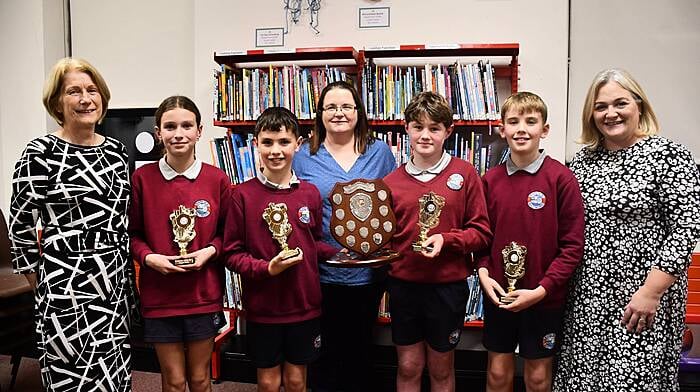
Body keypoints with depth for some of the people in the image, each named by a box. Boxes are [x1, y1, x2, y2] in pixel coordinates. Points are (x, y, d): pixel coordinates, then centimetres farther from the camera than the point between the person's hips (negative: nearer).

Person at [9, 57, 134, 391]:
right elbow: (20, 228, -4)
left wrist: (126, 276, 14)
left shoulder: (116, 151, 7)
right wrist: (43, 287, 2)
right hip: (67, 289, -5)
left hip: (117, 284, 5)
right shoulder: (40, 154, -10)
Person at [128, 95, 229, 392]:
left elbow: (227, 232, 6)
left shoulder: (217, 179, -3)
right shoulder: (142, 178, -5)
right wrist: (148, 257, -13)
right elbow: (131, 233, 4)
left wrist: (210, 250, -12)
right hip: (159, 295, -1)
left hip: (204, 294, 1)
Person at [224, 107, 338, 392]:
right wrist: (266, 269, -20)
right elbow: (232, 254, -6)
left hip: (304, 304, 2)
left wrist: (341, 254, -5)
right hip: (261, 305, -2)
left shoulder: (310, 194, -1)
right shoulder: (244, 194, -9)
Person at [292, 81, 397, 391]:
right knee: (325, 352, 12)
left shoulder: (380, 152, 3)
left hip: (368, 272, 1)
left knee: (360, 350, 17)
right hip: (320, 273, 0)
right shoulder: (304, 157, 2)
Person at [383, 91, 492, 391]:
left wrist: (446, 239, -19)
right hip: (403, 284, 2)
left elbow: (481, 232, -5)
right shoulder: (392, 181, 0)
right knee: (408, 367, 15)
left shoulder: (464, 174, -6)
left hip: (448, 285, -1)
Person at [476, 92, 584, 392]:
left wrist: (542, 289, -16)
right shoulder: (491, 179, 0)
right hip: (498, 295, 3)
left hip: (544, 297, -2)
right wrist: (483, 272, -7)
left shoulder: (561, 178, -11)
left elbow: (573, 244, -10)